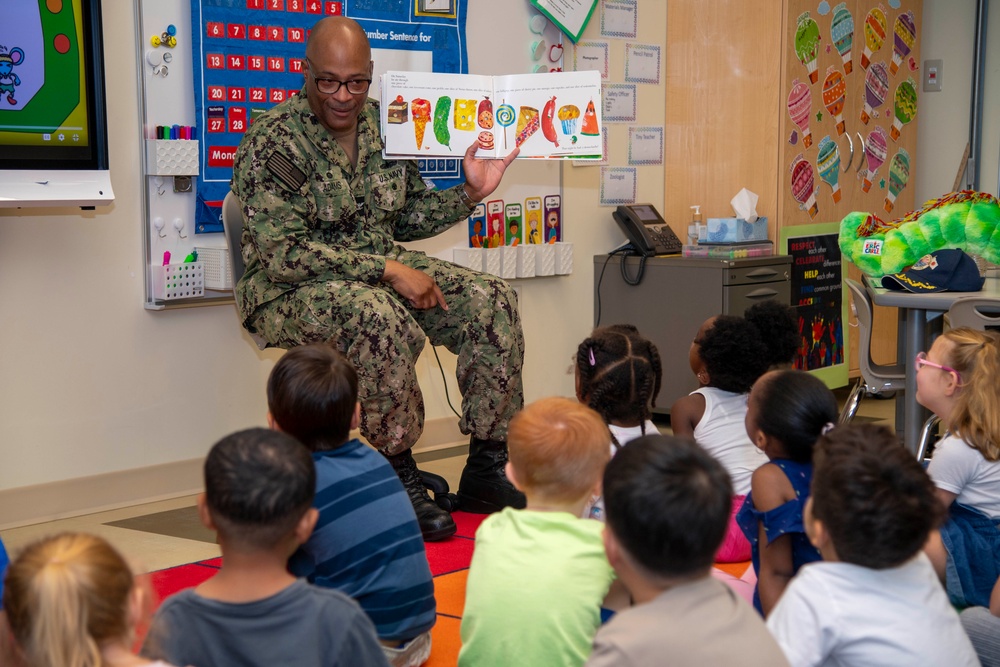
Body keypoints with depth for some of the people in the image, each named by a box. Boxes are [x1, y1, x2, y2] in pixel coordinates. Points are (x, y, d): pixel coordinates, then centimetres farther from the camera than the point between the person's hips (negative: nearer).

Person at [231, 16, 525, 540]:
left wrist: (469, 194, 1)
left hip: (384, 269, 7)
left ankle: (486, 473, -7)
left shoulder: (383, 126, 6)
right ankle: (400, 482, -24)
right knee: (380, 317, -38)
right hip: (290, 292, -7)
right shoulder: (273, 142, -15)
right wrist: (387, 270, -26)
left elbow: (407, 218, 18)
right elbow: (281, 252, -23)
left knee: (490, 300, -12)